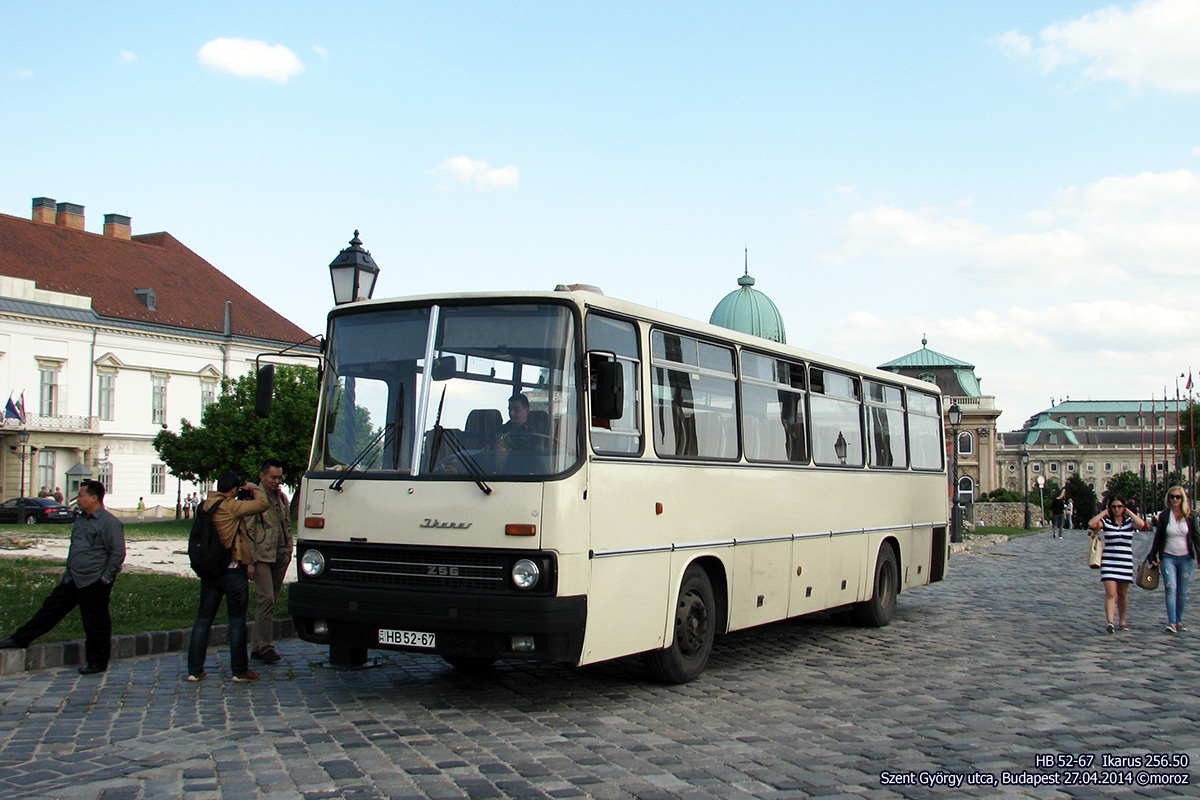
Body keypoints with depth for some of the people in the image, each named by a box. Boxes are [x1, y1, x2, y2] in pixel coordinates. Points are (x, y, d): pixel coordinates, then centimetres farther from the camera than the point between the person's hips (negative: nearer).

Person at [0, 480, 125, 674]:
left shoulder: (109, 523, -15)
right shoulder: (80, 519, 12)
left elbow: (118, 553, -16)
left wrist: (105, 578, -15)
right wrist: (69, 570, 21)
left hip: (94, 583, -8)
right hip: (73, 579, 8)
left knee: (96, 624, 2)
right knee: (51, 608, 14)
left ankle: (98, 663, 14)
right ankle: (20, 638, 24)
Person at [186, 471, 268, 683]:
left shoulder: (206, 505, 6)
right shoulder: (230, 507, -16)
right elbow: (261, 504, -16)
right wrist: (253, 489, 2)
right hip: (233, 570, -7)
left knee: (203, 619, 10)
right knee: (237, 621, 3)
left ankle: (194, 669, 11)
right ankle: (240, 671, 8)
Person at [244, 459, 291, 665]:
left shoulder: (282, 497, 14)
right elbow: (247, 531, -8)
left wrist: (289, 549, 13)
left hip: (280, 557, 6)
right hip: (262, 556, -6)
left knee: (270, 601, 9)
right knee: (267, 599, -12)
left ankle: (256, 646, 18)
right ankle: (265, 647, -7)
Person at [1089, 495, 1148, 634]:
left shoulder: (1129, 521, 6)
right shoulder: (1106, 521, 2)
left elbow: (1141, 524, -16)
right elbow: (1092, 524, -17)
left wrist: (1128, 512, -4)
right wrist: (1104, 513, -6)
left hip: (1126, 563, 2)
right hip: (1108, 562, -2)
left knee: (1123, 594, 13)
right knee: (1110, 593, -14)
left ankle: (1122, 621, 27)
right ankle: (1110, 622, -23)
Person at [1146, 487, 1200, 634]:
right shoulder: (1164, 516, 1)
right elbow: (1158, 538, 6)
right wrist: (1153, 557, 4)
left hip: (1185, 559, 1)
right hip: (1168, 558, -1)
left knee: (1182, 592, 6)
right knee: (1171, 589, -13)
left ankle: (1179, 621, 19)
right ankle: (1171, 623, -18)